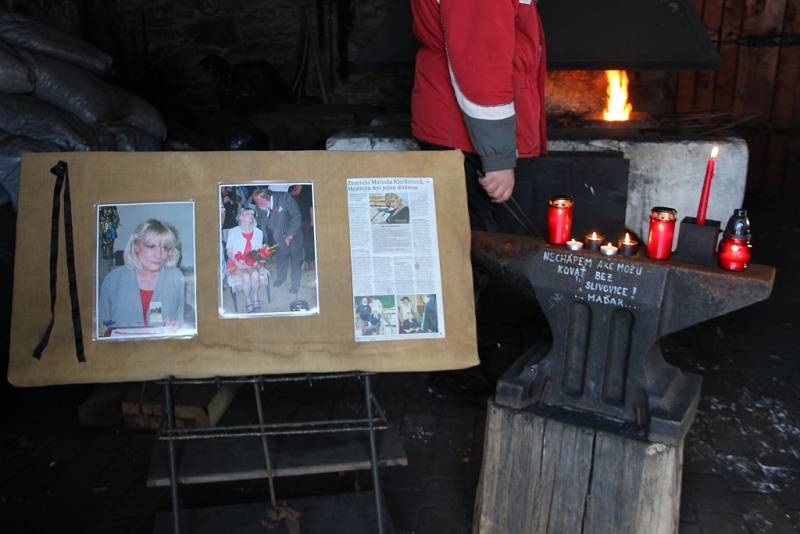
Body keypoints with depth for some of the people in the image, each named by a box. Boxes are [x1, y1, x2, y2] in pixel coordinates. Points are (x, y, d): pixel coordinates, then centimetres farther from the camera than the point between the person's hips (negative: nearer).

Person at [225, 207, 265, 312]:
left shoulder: (258, 232, 6)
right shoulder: (233, 232, -2)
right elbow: (229, 251, -1)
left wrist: (256, 260, -11)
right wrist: (238, 263, -17)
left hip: (252, 263, 2)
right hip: (235, 263, -2)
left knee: (255, 274, -31)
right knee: (246, 276, -32)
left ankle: (255, 297, -9)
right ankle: (248, 300, -14)